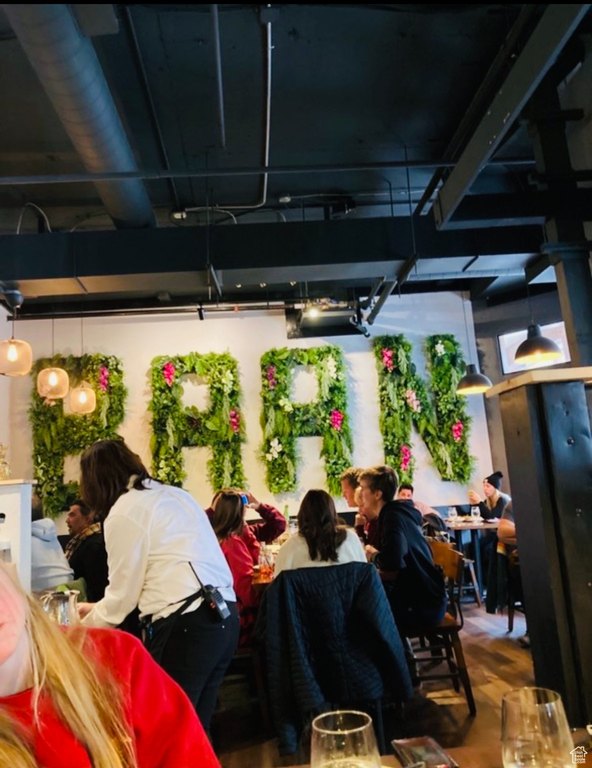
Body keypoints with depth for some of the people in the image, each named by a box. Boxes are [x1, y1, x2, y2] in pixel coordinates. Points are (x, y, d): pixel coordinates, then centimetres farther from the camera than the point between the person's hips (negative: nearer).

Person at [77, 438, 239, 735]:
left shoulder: (123, 513, -4)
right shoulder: (175, 495, 18)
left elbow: (123, 593, 1)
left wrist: (85, 626, 22)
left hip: (186, 625, -8)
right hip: (223, 616, 8)